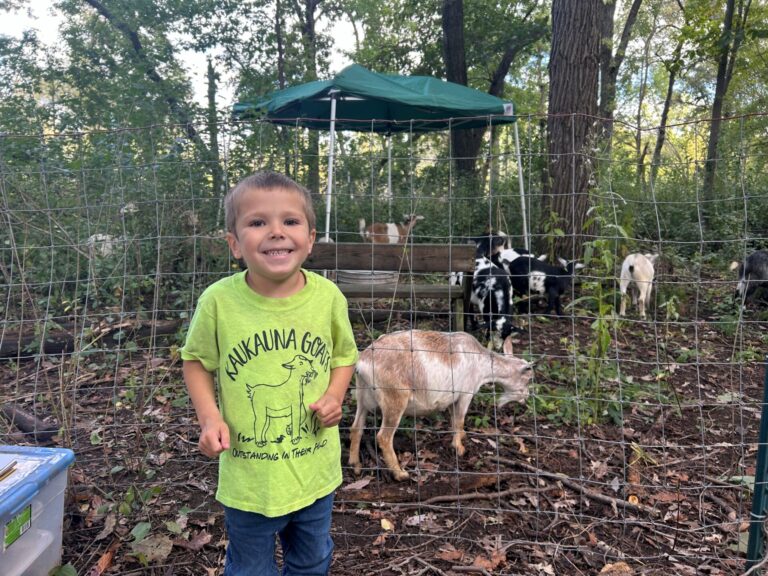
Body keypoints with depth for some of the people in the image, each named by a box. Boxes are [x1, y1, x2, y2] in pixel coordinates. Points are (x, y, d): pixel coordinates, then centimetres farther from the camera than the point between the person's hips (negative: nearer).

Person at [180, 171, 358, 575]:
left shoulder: (328, 296, -13)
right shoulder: (219, 301, -18)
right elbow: (196, 361, -2)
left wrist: (334, 395, -14)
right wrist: (209, 416, -15)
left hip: (316, 470, 2)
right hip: (248, 477, -1)